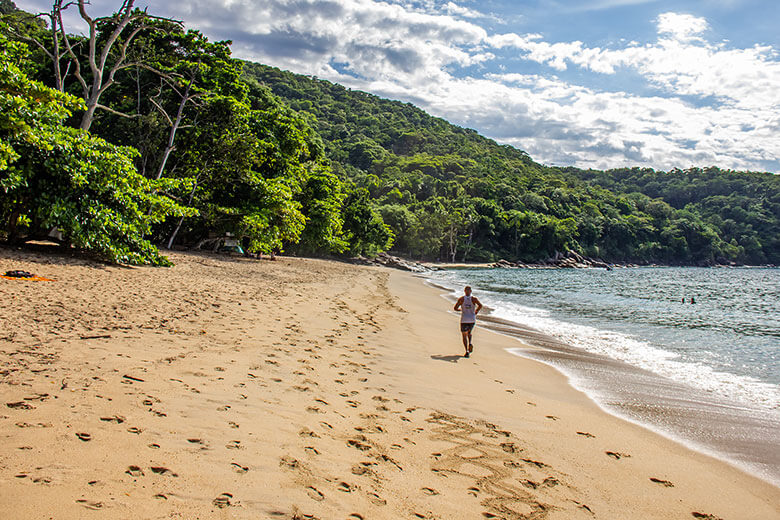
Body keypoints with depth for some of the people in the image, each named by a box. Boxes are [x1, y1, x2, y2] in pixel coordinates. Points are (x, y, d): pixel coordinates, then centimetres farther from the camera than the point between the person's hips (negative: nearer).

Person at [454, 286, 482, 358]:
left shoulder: (461, 299, -3)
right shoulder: (474, 299, -3)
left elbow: (455, 308, -5)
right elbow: (480, 305, -16)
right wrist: (476, 311, 1)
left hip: (464, 320, -2)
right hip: (472, 320, 2)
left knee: (464, 335, 5)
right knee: (469, 332, 26)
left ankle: (467, 351, -10)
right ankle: (470, 343, -2)